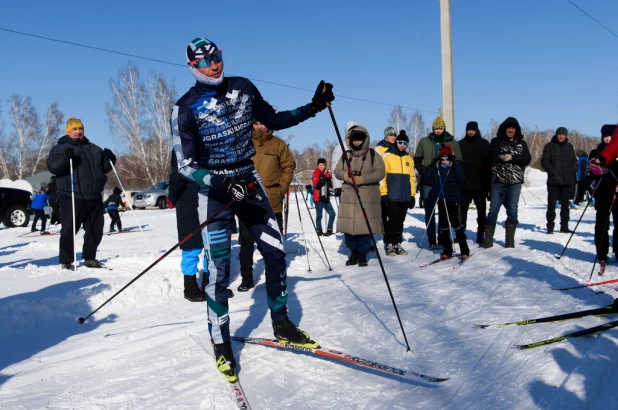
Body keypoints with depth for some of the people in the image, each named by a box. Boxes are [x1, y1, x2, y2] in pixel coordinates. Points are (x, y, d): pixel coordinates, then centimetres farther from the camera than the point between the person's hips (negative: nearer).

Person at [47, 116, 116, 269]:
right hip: (72, 198, -6)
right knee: (69, 230, -5)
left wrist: (108, 159, 1)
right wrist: (65, 158, -30)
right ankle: (66, 261, 4)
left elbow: (105, 168, 22)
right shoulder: (61, 148, 3)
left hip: (94, 198, 6)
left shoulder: (93, 148, 20)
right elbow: (52, 166, -12)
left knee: (96, 230, 10)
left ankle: (89, 258, 23)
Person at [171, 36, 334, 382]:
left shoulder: (243, 88, 2)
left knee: (276, 252, 6)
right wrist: (222, 185, -27)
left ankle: (282, 324, 25)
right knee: (219, 270, -5)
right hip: (214, 188, -4)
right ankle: (222, 346, 11)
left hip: (249, 181, 5)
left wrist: (313, 107, 4)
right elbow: (186, 164, -12)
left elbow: (274, 120, 14)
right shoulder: (186, 107, -11)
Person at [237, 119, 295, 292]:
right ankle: (246, 278, 13)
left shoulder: (278, 144, 2)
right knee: (246, 241, 4)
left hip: (272, 201, -1)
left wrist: (281, 188, -2)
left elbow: (289, 167, 6)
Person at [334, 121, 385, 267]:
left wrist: (362, 179, -17)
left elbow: (380, 173, -7)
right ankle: (354, 252, 19)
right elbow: (337, 171, 11)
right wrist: (346, 176, -12)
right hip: (348, 196, 3)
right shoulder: (346, 156, 11)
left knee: (365, 226, -4)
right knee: (348, 225, 3)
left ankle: (363, 254, 9)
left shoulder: (373, 155, 1)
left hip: (368, 197, -3)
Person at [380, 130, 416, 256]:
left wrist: (412, 195, 15)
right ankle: (389, 244, 4)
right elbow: (381, 175, -5)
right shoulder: (387, 156, -1)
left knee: (400, 220, 9)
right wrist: (383, 193, -11)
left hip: (405, 197, 5)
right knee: (393, 219, -6)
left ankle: (398, 244, 16)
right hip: (392, 197, -5)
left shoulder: (409, 159, 16)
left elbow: (412, 178, 19)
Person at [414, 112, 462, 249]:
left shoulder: (453, 143, 7)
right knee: (429, 212, 2)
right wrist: (423, 171, -4)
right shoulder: (424, 142, 9)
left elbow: (459, 161, 6)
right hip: (428, 182, 1)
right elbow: (417, 159, 13)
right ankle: (432, 241, 7)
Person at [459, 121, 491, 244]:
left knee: (481, 211, 6)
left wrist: (488, 181, -9)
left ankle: (481, 235, 12)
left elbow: (489, 163, -1)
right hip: (464, 183, 1)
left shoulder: (484, 143, 2)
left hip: (480, 183, -1)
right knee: (462, 210, 6)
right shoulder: (461, 144, 6)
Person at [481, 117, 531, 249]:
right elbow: (492, 157, -5)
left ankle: (510, 241, 10)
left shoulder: (521, 143, 12)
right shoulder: (496, 141, 8)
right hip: (498, 180, -1)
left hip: (515, 181, 1)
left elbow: (527, 159, -1)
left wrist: (511, 157, -13)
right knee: (493, 210, -1)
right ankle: (488, 239, 7)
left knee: (512, 210, 2)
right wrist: (503, 157, -17)